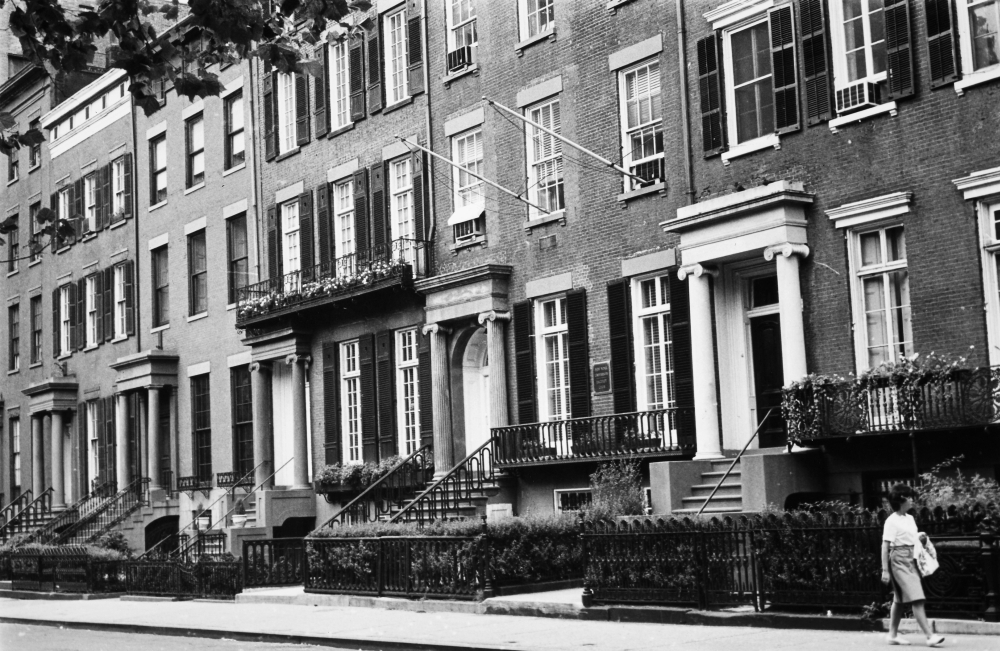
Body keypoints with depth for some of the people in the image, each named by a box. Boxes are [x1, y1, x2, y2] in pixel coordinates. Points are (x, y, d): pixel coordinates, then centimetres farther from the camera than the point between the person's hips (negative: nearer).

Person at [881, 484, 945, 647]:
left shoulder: (910, 518, 13)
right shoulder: (892, 521, -11)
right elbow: (885, 546, -13)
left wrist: (921, 539, 3)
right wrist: (885, 570, -16)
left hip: (911, 560, 8)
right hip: (899, 561, -8)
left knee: (900, 600, 13)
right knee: (916, 599, -13)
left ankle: (893, 635, 21)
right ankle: (930, 636, -17)